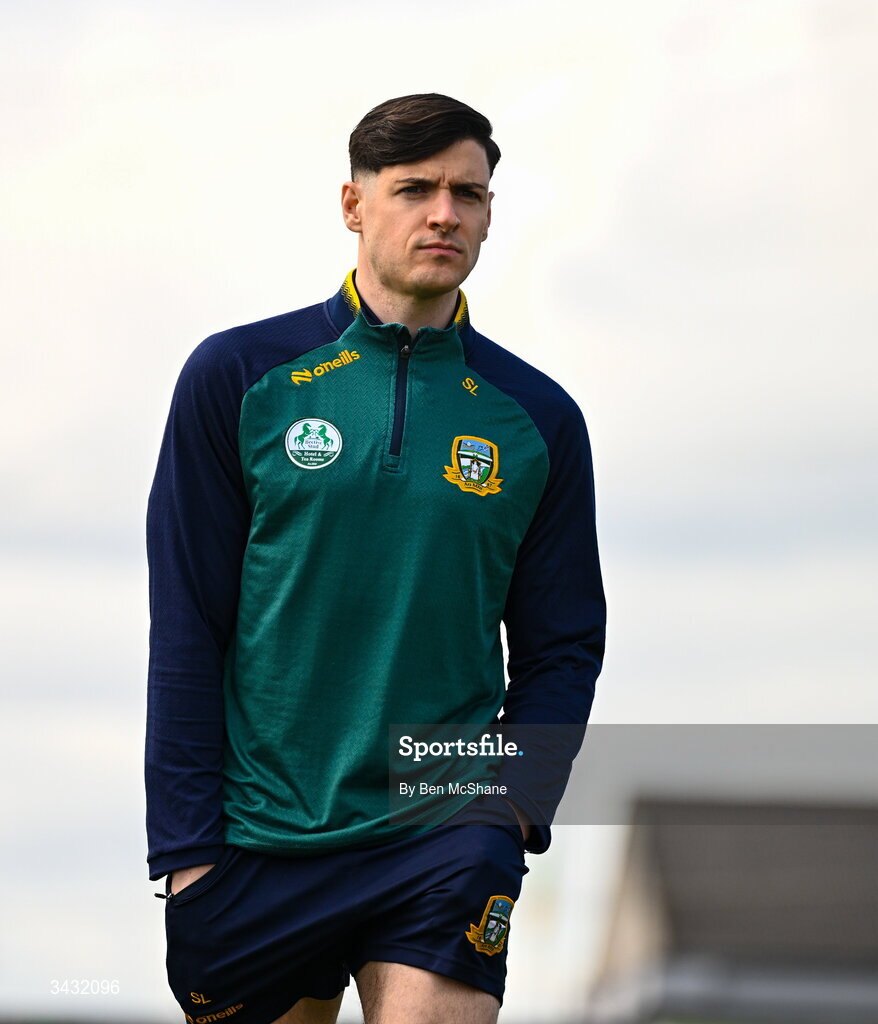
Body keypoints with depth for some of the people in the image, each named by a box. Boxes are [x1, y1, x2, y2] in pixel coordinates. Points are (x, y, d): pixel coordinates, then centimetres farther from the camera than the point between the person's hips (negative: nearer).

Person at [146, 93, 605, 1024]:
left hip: (444, 847, 0)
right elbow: (186, 629, 0)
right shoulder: (237, 377, 1)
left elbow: (563, 648, 9)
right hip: (258, 850, 0)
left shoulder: (539, 418, 6)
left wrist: (509, 808, -7)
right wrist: (185, 845, -6)